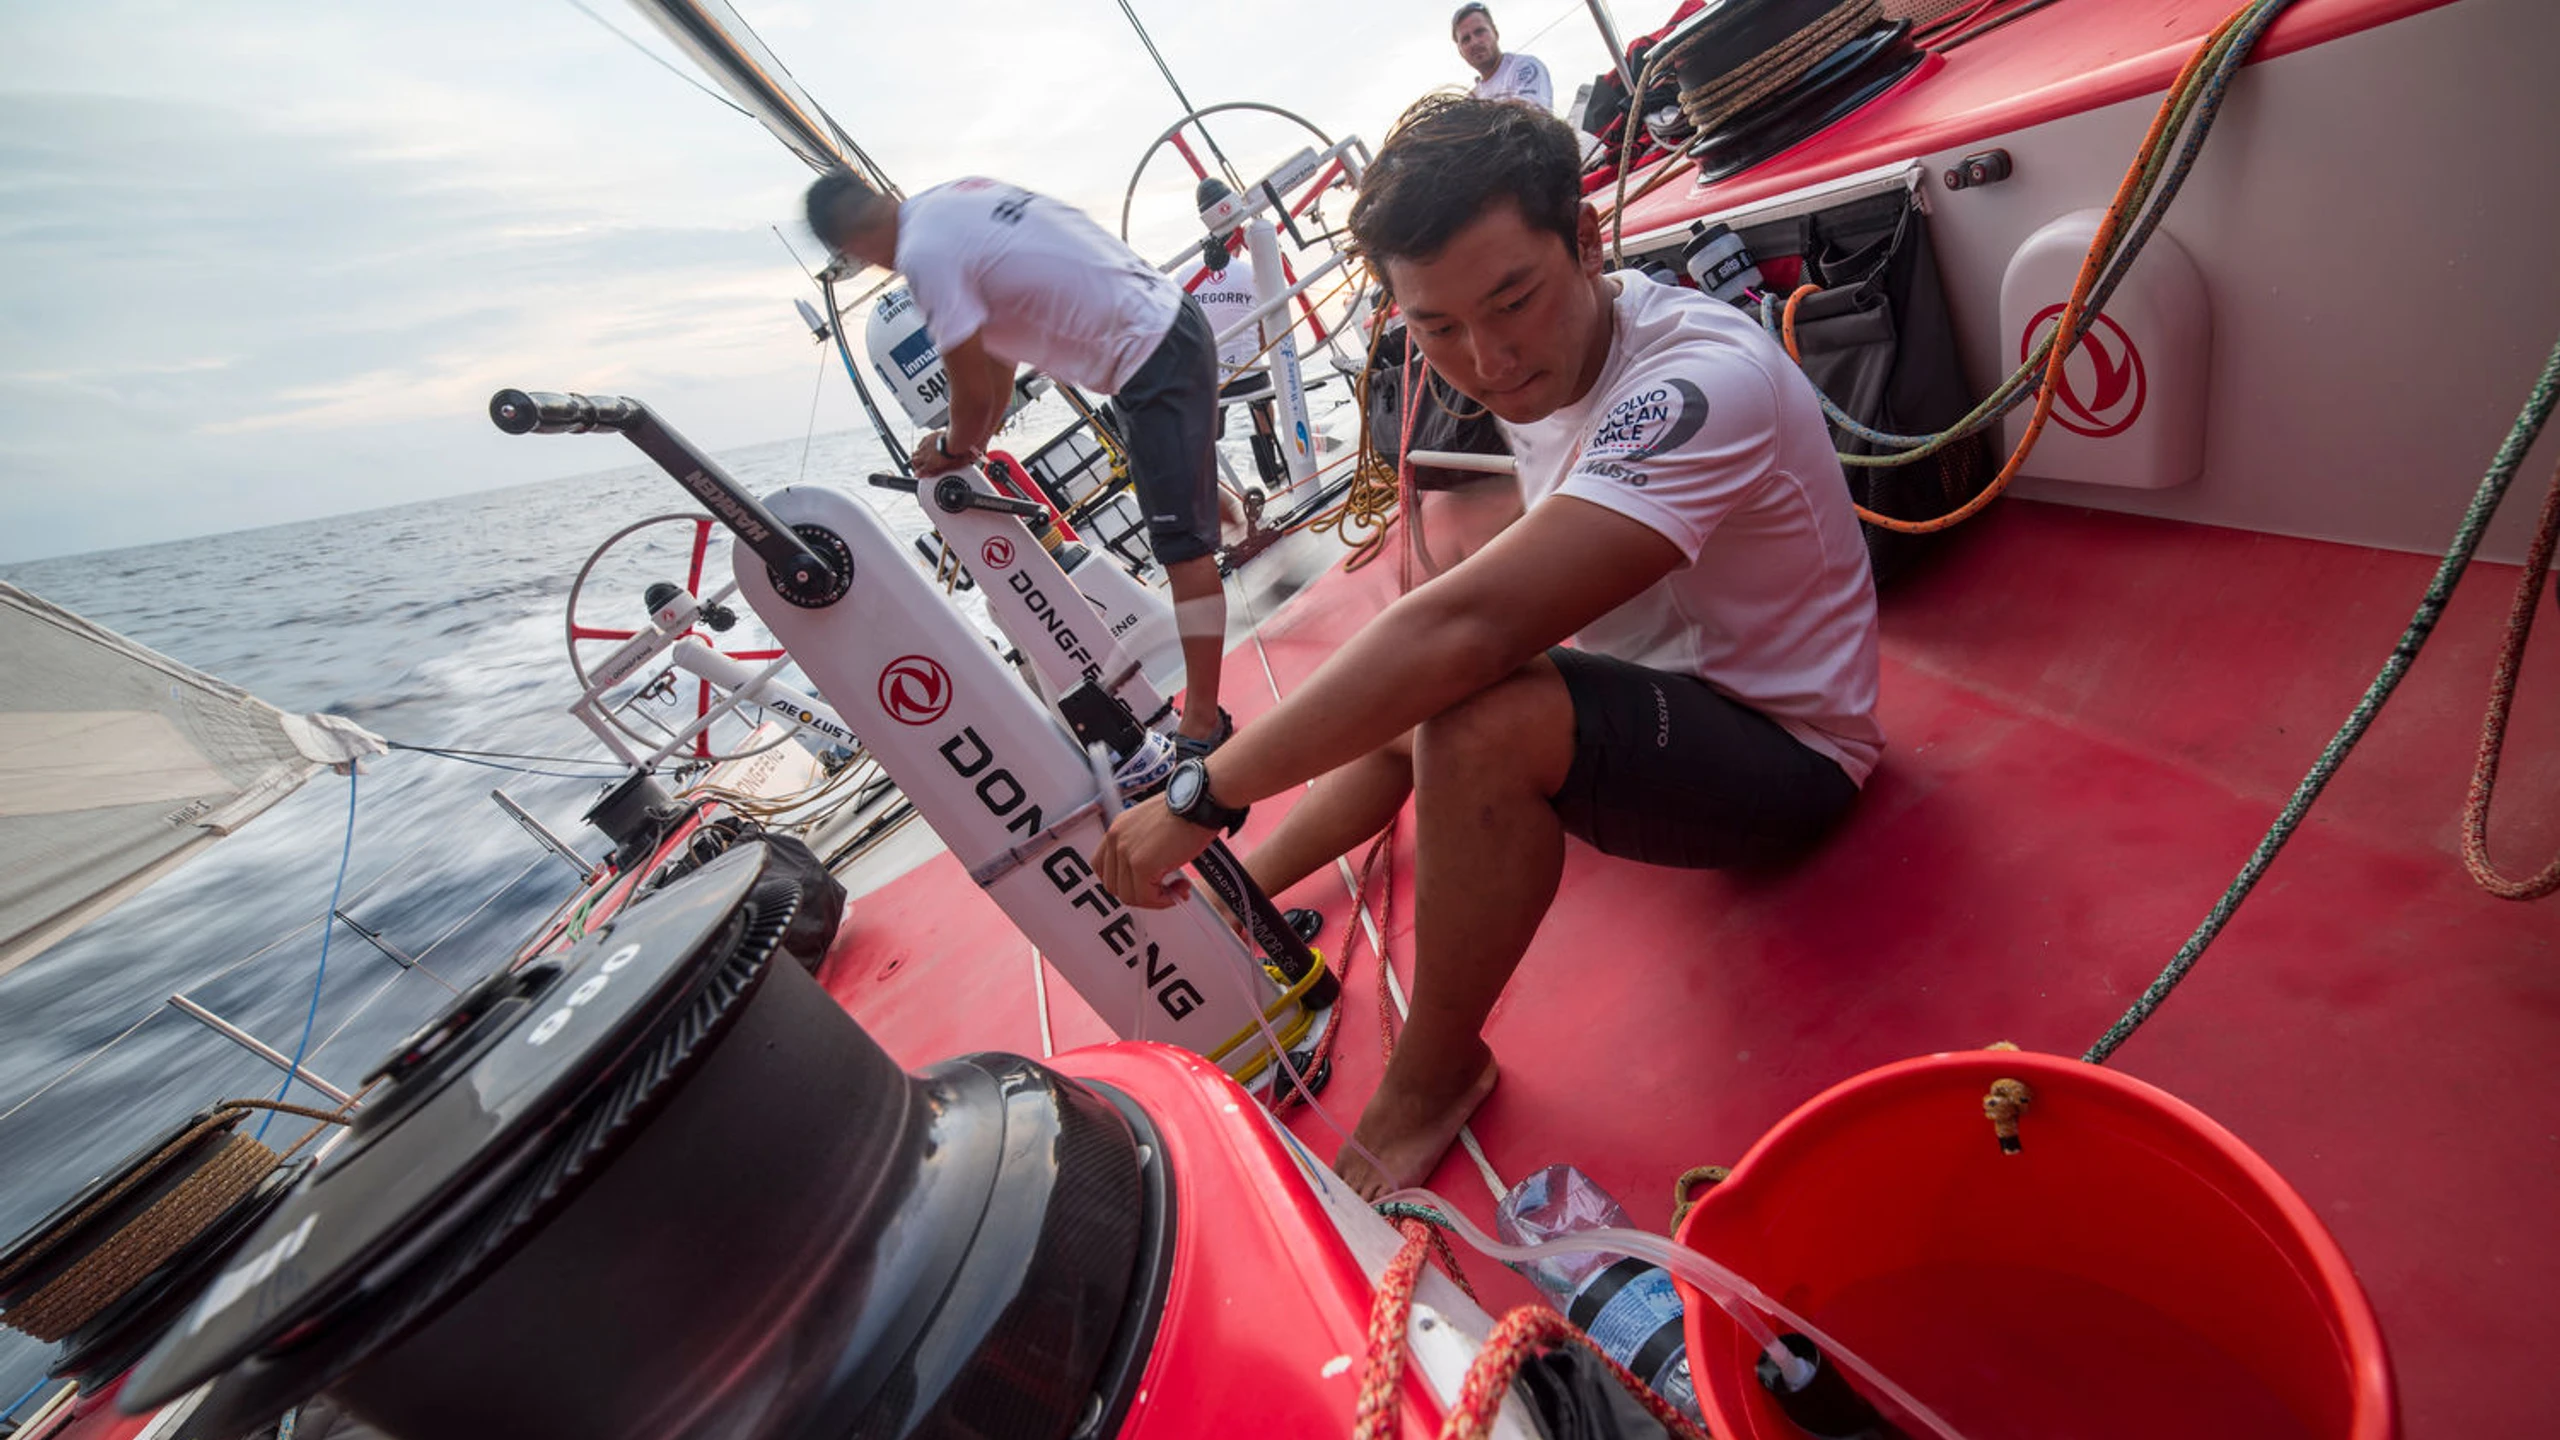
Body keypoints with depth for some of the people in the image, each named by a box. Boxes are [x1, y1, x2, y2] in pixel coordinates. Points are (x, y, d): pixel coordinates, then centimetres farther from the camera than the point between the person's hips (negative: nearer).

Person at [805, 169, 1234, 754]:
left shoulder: (924, 251, -16)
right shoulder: (958, 194, 11)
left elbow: (973, 391, -10)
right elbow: (995, 350, 16)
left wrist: (952, 446, 10)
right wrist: (978, 438, 19)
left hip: (1151, 362, -9)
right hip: (1174, 319, 9)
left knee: (1182, 543, -9)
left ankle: (1202, 729, -3)